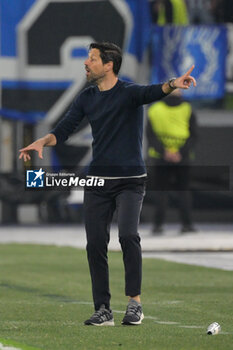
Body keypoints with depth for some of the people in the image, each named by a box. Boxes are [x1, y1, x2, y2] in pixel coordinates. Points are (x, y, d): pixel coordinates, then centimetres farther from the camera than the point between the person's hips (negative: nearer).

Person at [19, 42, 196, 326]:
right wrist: (43, 142, -16)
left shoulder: (128, 92, -7)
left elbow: (150, 93, -28)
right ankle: (103, 310, 7)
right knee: (95, 243, 0)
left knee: (128, 234, -22)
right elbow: (64, 130, 5)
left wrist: (173, 85, -50)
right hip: (98, 181, 5)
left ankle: (134, 302, -12)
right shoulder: (86, 98, 9)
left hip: (130, 180, -5)